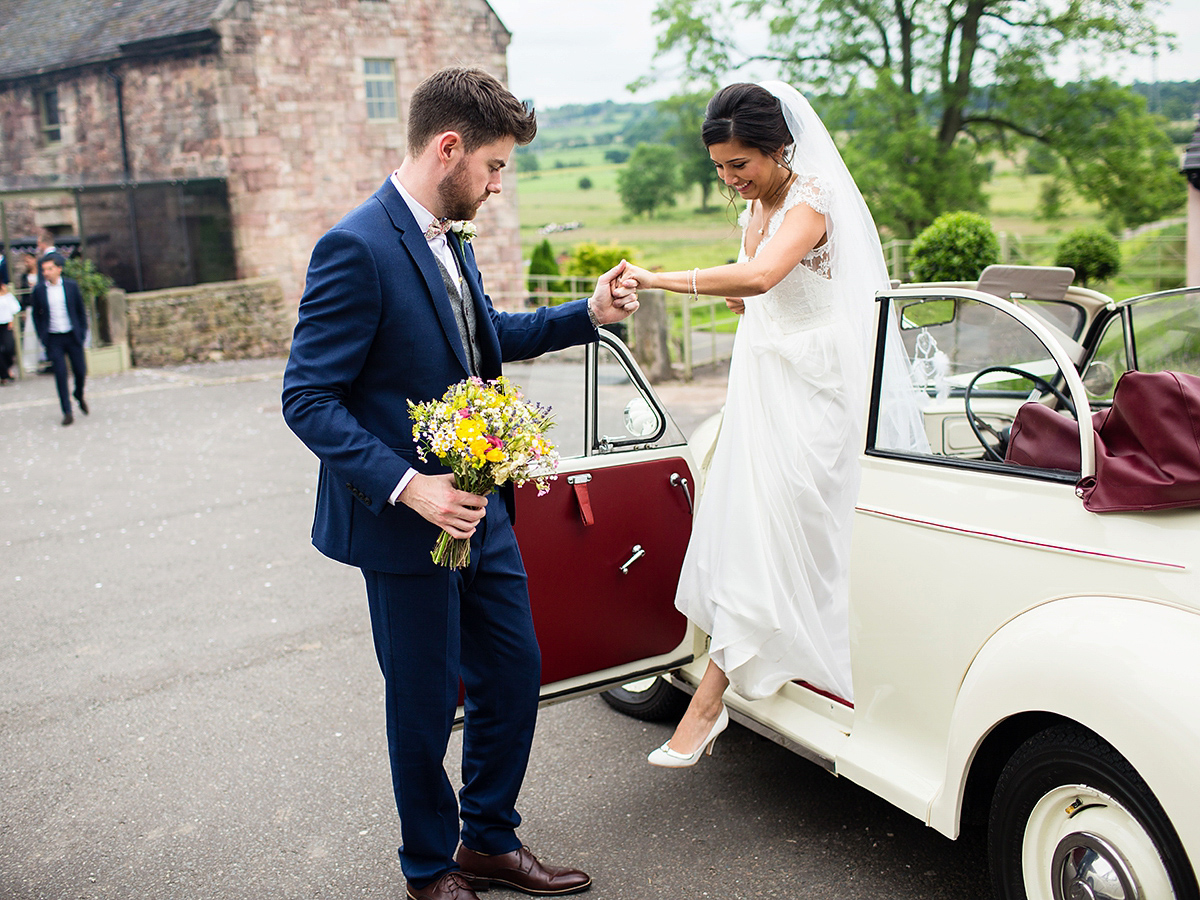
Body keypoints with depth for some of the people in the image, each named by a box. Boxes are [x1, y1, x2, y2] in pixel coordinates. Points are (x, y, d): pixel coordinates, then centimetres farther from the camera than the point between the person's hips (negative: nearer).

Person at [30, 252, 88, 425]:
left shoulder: (71, 285, -1)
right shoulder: (39, 289, -1)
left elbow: (81, 311, 7)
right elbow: (36, 314, 8)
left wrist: (82, 333, 2)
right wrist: (42, 336, 1)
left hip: (72, 336, 1)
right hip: (53, 339, 0)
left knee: (80, 371, 3)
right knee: (60, 374, -5)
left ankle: (79, 395, 34)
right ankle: (67, 412, 2)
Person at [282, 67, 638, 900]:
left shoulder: (447, 239, 7)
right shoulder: (357, 249, -20)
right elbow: (309, 398, -20)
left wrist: (587, 313, 10)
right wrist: (406, 486, -28)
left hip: (480, 508, 9)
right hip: (406, 524, -8)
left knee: (515, 673, 16)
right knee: (426, 705, 9)